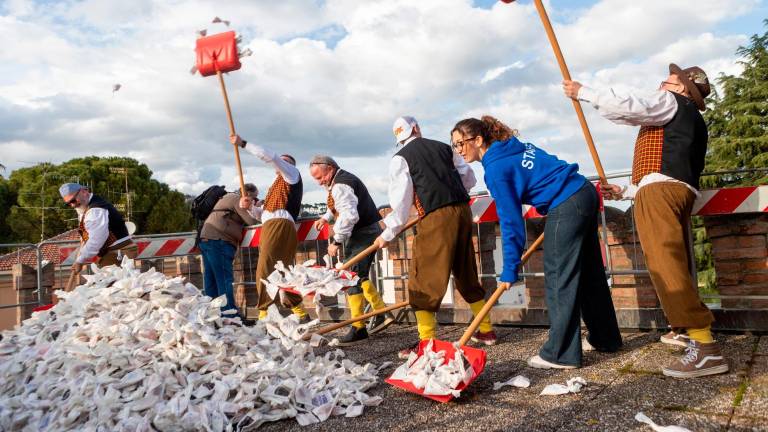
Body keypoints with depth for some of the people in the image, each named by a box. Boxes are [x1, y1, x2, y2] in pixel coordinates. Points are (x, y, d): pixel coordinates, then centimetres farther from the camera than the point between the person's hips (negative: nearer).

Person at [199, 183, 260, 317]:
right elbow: (252, 221, -10)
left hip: (206, 238, 10)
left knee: (211, 279, 9)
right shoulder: (238, 199, -2)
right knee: (225, 279, -11)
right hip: (218, 241, -10)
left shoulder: (228, 197, 28)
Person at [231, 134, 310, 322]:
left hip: (280, 225, -9)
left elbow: (269, 156, -2)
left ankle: (264, 314, -21)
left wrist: (243, 143, 1)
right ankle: (300, 313, 10)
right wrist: (250, 206, 6)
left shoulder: (292, 173, 14)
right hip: (271, 227, 9)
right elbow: (261, 214, 27)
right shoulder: (277, 188, 36)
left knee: (264, 270, -17)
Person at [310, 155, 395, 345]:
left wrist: (337, 241, -26)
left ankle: (358, 329, -5)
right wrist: (326, 217, 20)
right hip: (368, 231, 11)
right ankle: (382, 313, 21)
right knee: (359, 277, 18)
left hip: (363, 235, -11)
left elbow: (349, 216, -31)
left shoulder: (340, 185, -18)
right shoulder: (344, 178, 15)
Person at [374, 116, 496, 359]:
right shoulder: (443, 147, 15)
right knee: (467, 273, 18)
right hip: (462, 210, 6)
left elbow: (401, 201, -4)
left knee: (424, 278, 0)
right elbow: (469, 179, 17)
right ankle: (486, 330, 27)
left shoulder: (401, 159, 2)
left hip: (436, 218, -6)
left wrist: (387, 234, 4)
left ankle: (426, 341, -3)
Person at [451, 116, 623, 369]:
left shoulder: (495, 169, -13)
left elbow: (511, 222, -14)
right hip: (585, 192, 10)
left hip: (567, 207, -10)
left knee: (559, 278, -3)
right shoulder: (513, 146, 13)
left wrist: (510, 270, -9)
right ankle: (605, 338, 30)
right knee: (589, 273, 17)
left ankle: (561, 354, 3)